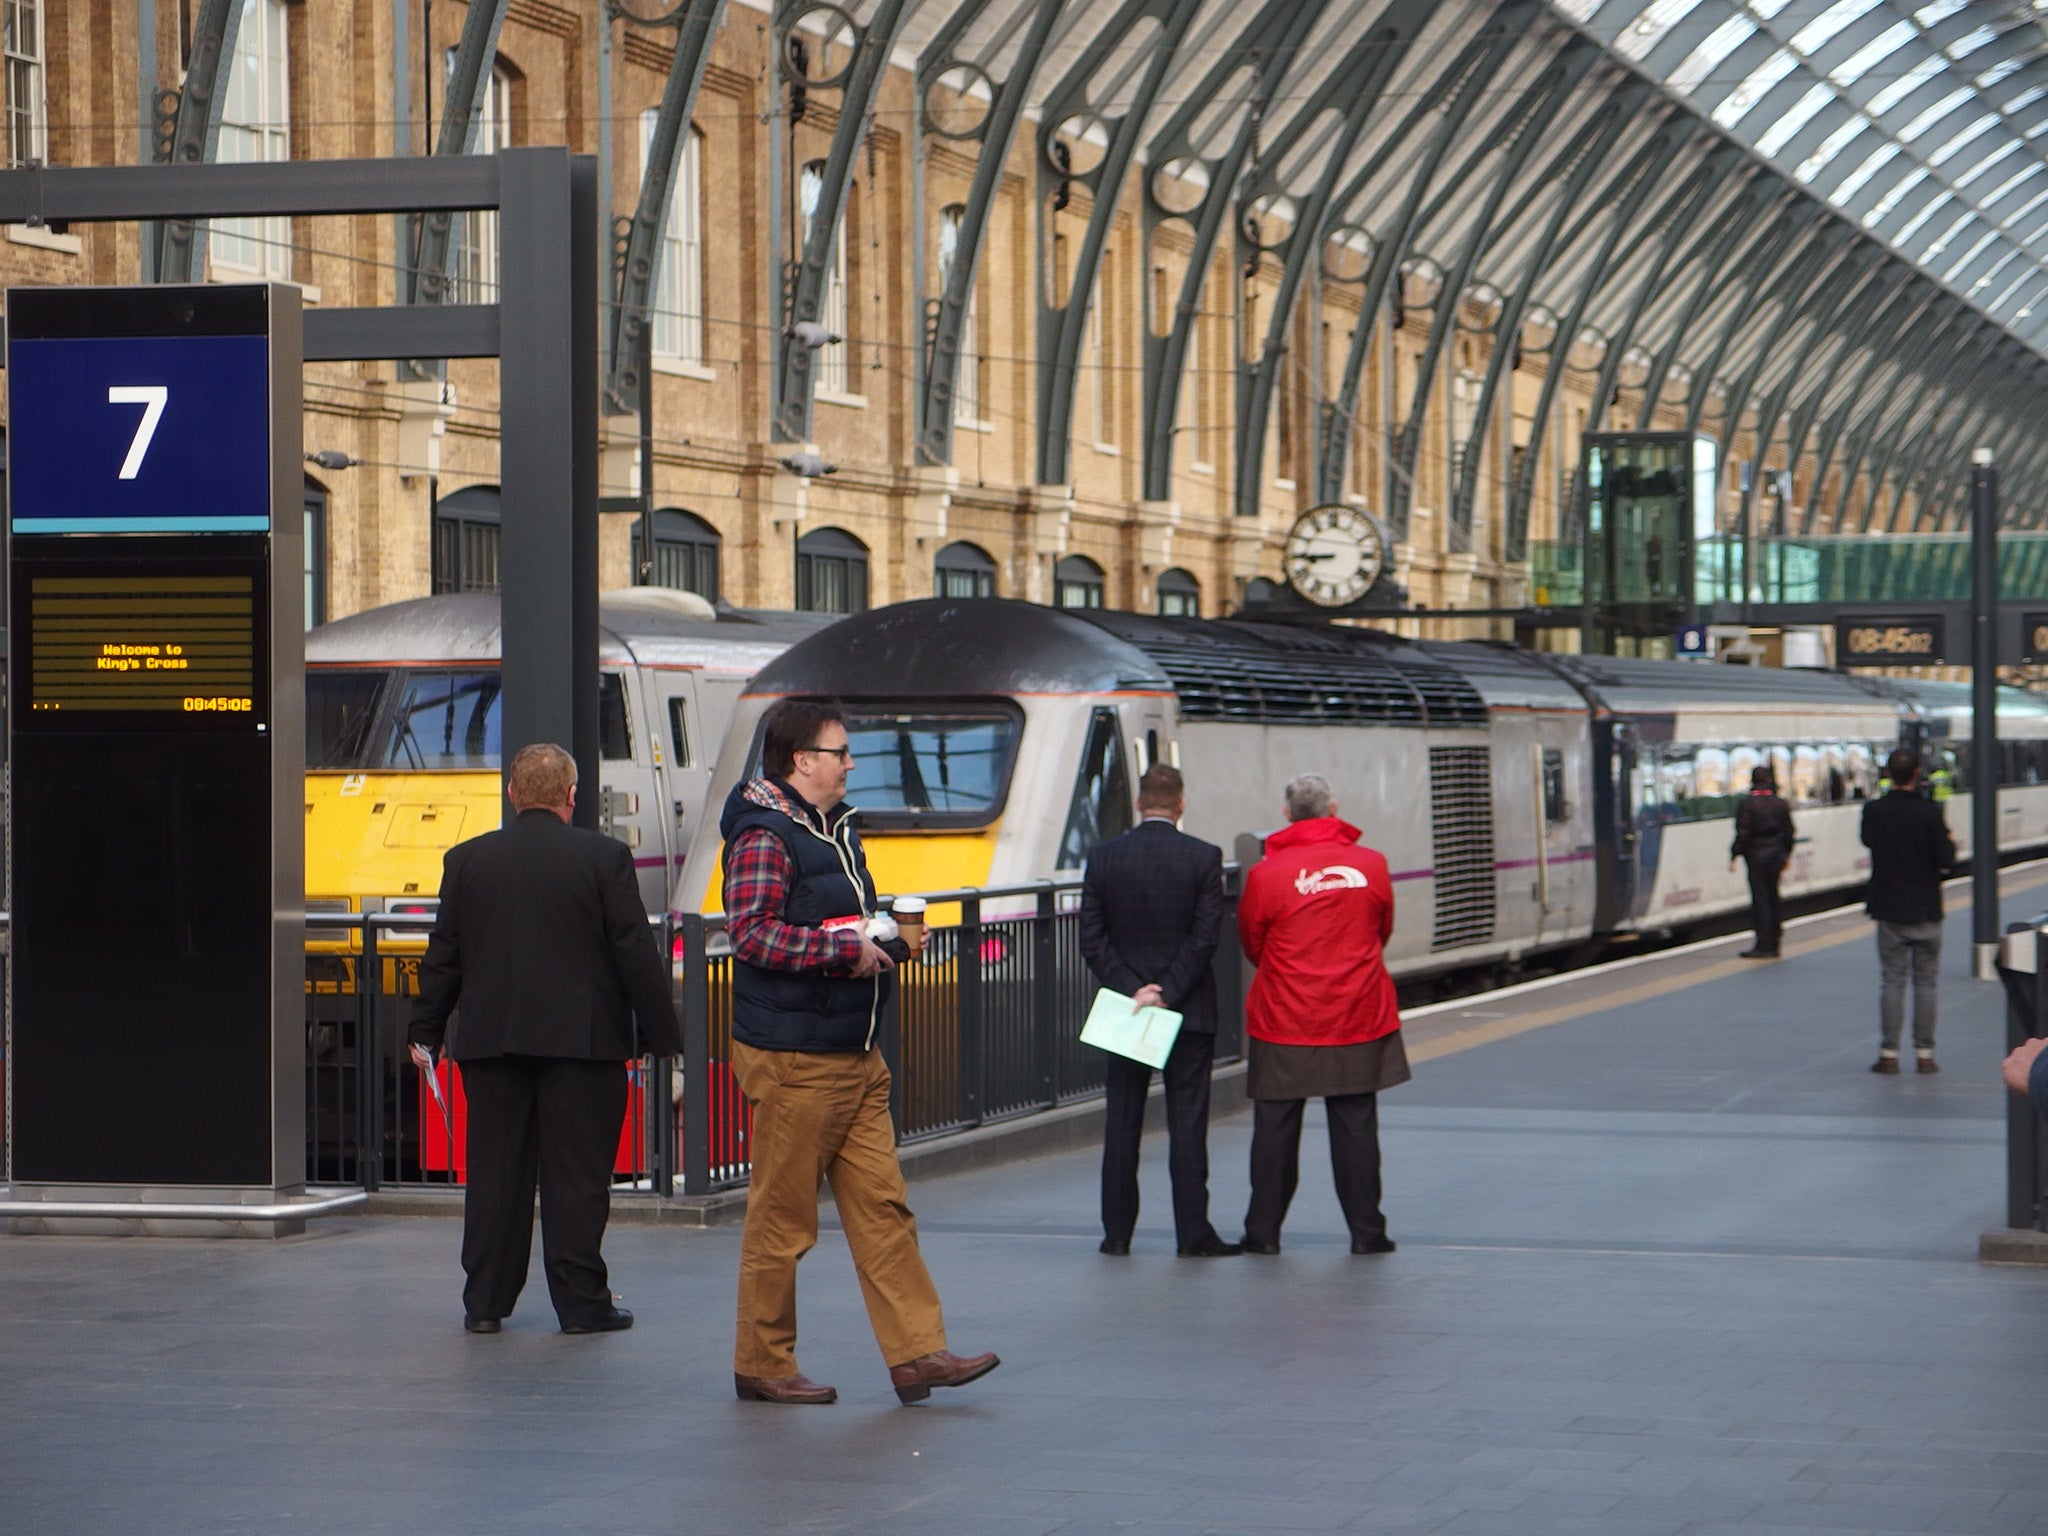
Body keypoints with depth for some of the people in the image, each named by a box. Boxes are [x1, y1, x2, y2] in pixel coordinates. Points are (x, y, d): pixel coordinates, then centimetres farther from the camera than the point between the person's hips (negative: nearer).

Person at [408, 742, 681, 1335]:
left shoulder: (466, 860, 4)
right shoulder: (604, 858, -5)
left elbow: (443, 955, 8)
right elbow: (636, 953, -5)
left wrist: (425, 1032, 16)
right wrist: (659, 1035, 1)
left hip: (489, 1039, 3)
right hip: (581, 1039, -3)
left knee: (493, 1172, 8)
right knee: (577, 1175, 2)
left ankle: (485, 1303, 11)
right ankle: (581, 1303, 3)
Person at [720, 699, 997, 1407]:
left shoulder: (835, 829, 17)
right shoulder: (764, 837, -13)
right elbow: (751, 932, -25)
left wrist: (887, 940, 9)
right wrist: (848, 949, -23)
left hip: (855, 1055, 9)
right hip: (792, 1059, -9)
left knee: (882, 1207, 5)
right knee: (781, 1218, 0)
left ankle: (916, 1353, 6)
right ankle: (762, 1366, 9)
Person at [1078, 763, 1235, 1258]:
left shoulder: (1103, 857, 0)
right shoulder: (1203, 858, -7)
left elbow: (1092, 939, -4)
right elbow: (1206, 938, -12)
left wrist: (1132, 990, -7)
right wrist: (1168, 994, -11)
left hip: (1124, 1008, 2)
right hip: (1190, 1010, -2)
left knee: (1121, 1124, 7)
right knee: (1187, 1124, 1)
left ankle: (1117, 1232, 8)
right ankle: (1192, 1234, 0)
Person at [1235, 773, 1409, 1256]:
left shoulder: (1266, 873, -8)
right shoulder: (1371, 865, -2)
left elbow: (1252, 945, 4)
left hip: (1283, 1021, -1)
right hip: (1359, 1017, 2)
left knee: (1275, 1129, 6)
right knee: (1356, 1127, 7)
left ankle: (1263, 1231, 9)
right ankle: (1366, 1232, 8)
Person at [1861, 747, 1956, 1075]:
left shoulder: (1873, 811, -6)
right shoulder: (1929, 812, -14)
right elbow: (1946, 860, -13)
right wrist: (1950, 841, 6)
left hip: (1890, 911, 1)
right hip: (1926, 910, -1)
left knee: (1892, 981, 7)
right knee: (1926, 981, 8)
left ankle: (1889, 1054, 5)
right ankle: (1924, 1053, 8)